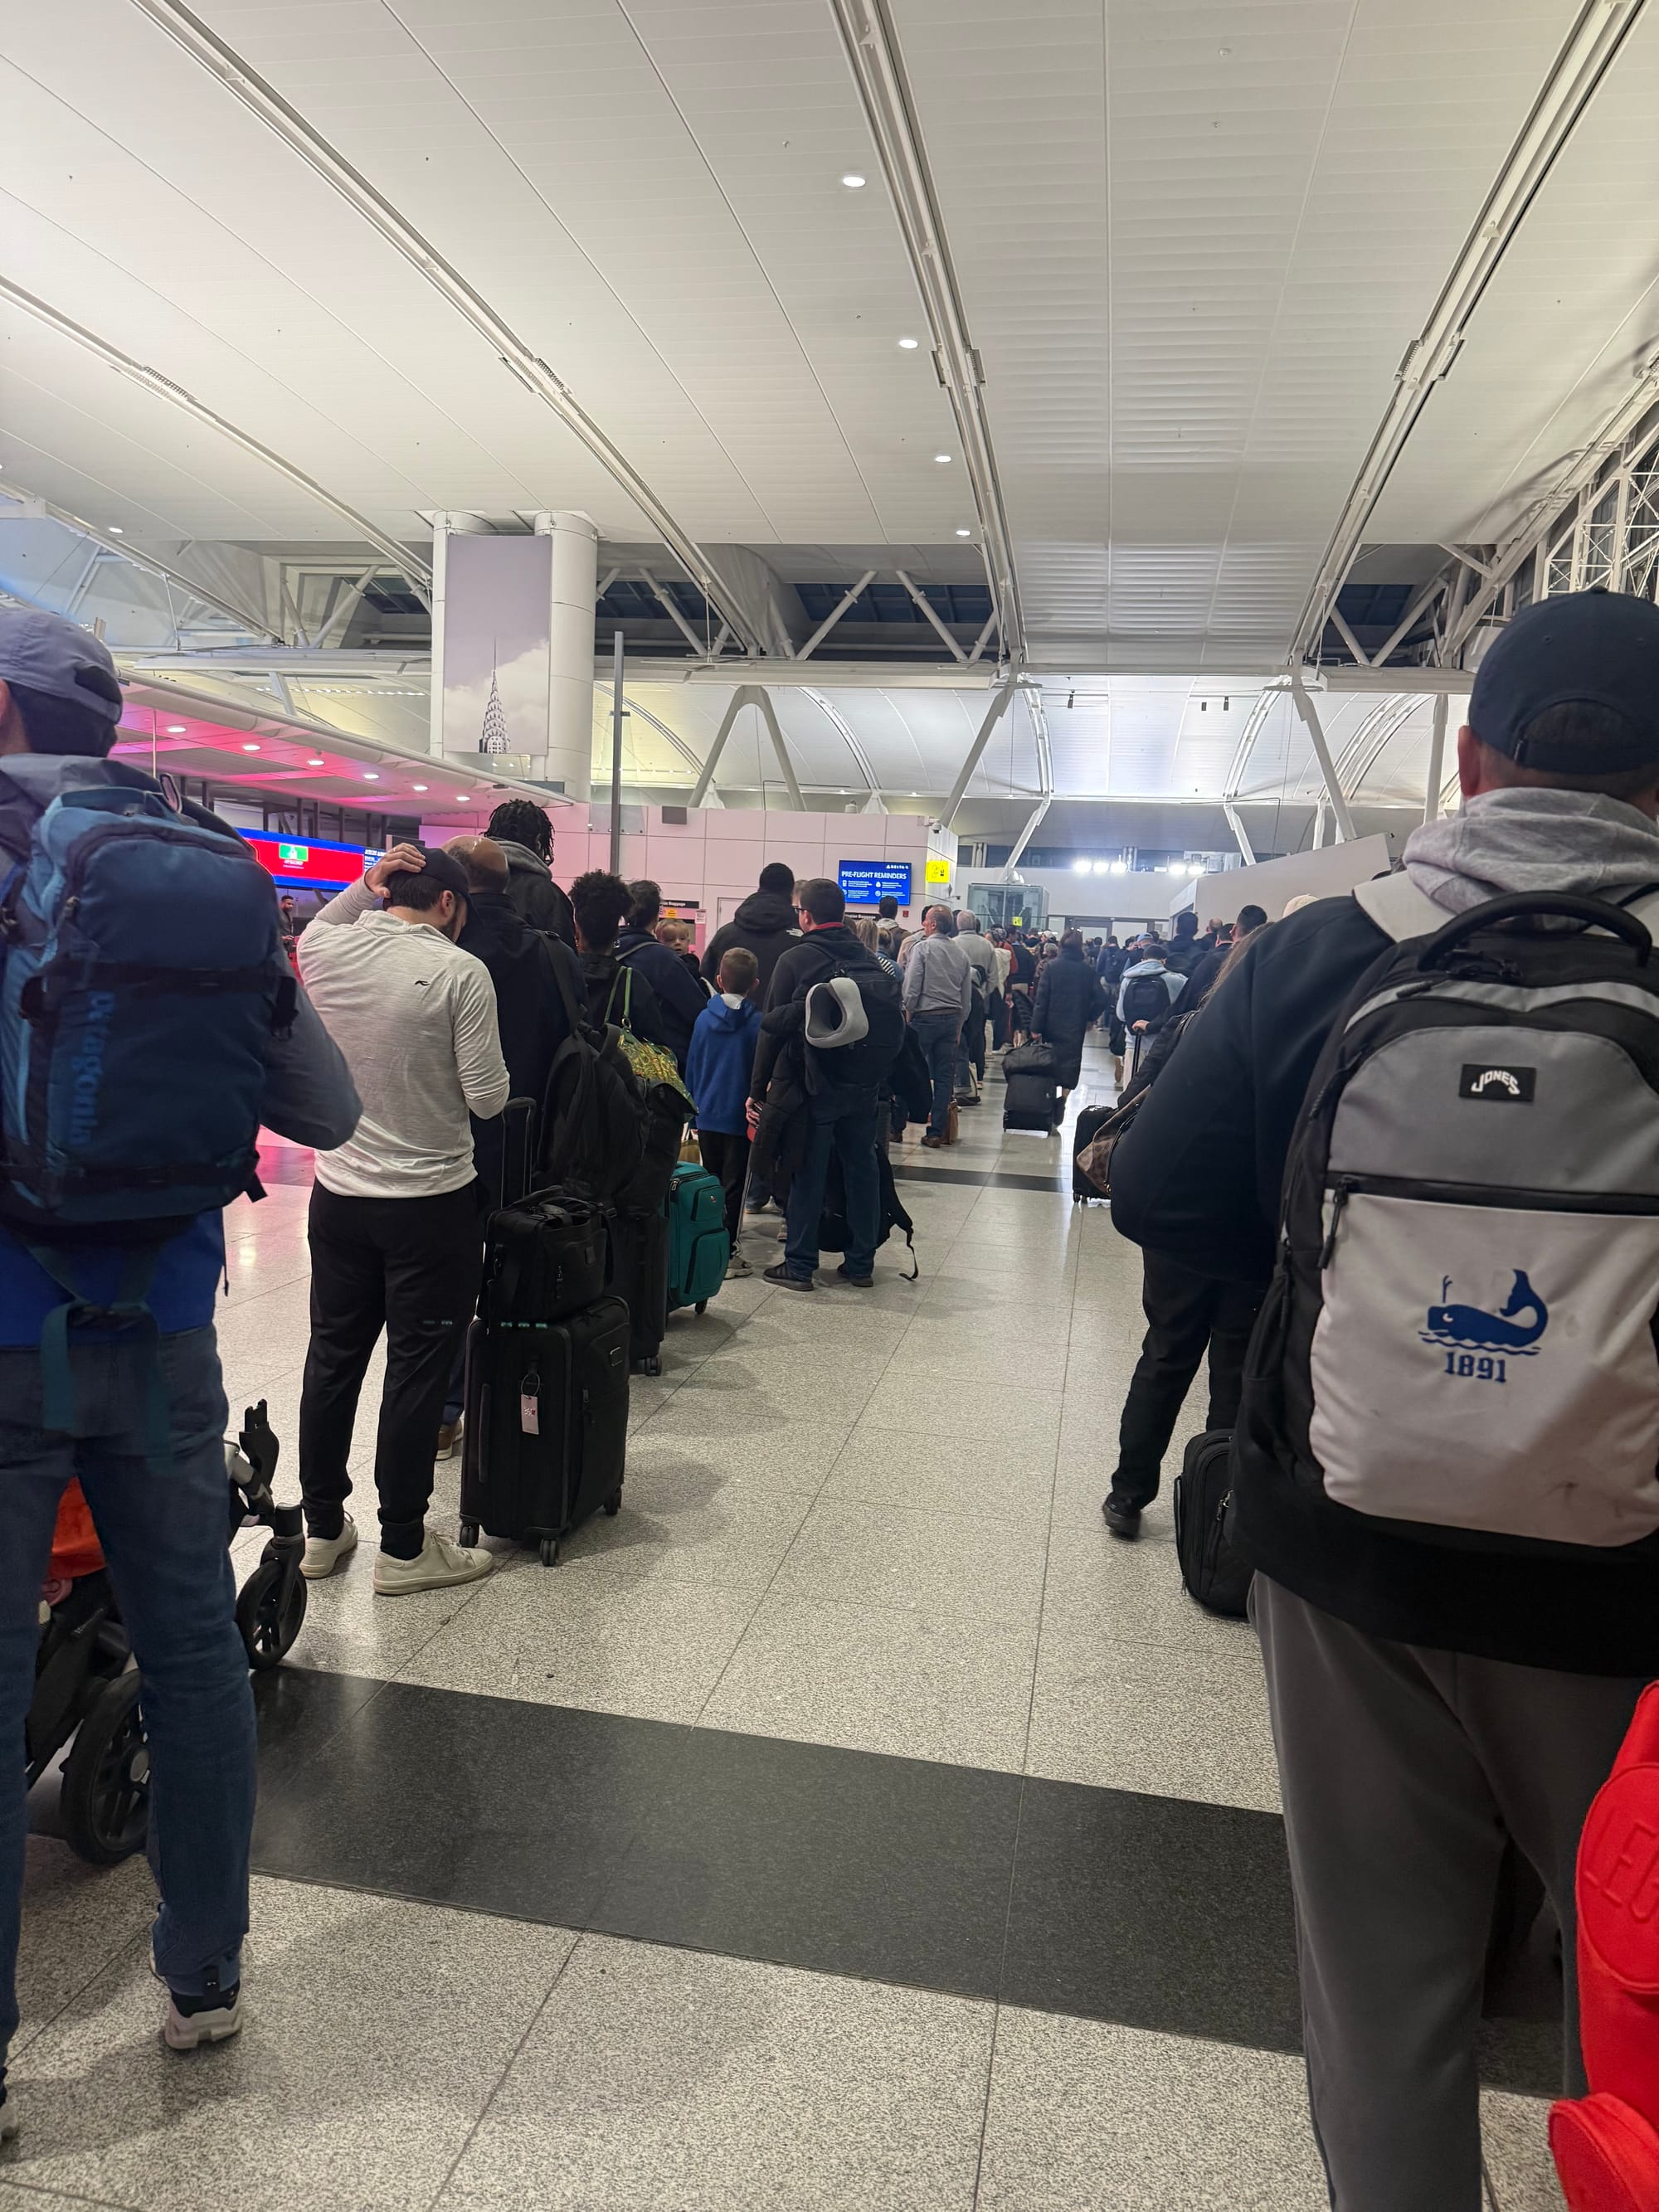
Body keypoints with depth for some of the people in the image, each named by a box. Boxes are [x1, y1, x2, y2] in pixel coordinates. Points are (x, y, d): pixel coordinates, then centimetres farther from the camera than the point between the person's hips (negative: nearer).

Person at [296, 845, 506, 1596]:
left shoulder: (325, 952, -1)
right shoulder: (460, 971, -15)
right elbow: (487, 1098, -15)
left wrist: (364, 886, 12)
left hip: (338, 1193, 6)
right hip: (431, 1202, -5)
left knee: (333, 1358, 16)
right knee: (417, 1372, 5)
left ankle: (321, 1530, 30)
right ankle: (402, 1548, 16)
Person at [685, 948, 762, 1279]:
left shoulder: (704, 1019, 0)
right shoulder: (758, 1022, -11)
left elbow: (691, 1068, 6)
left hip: (706, 1117, 4)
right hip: (741, 1118, -3)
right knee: (734, 1187, 3)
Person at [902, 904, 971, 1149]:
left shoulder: (922, 948, -7)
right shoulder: (961, 953, 10)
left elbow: (912, 985, -12)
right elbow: (967, 993, 13)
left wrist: (909, 1012, 2)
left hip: (925, 1017, -4)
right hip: (952, 1018, 5)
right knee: (944, 1076, 5)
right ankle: (937, 1132, 6)